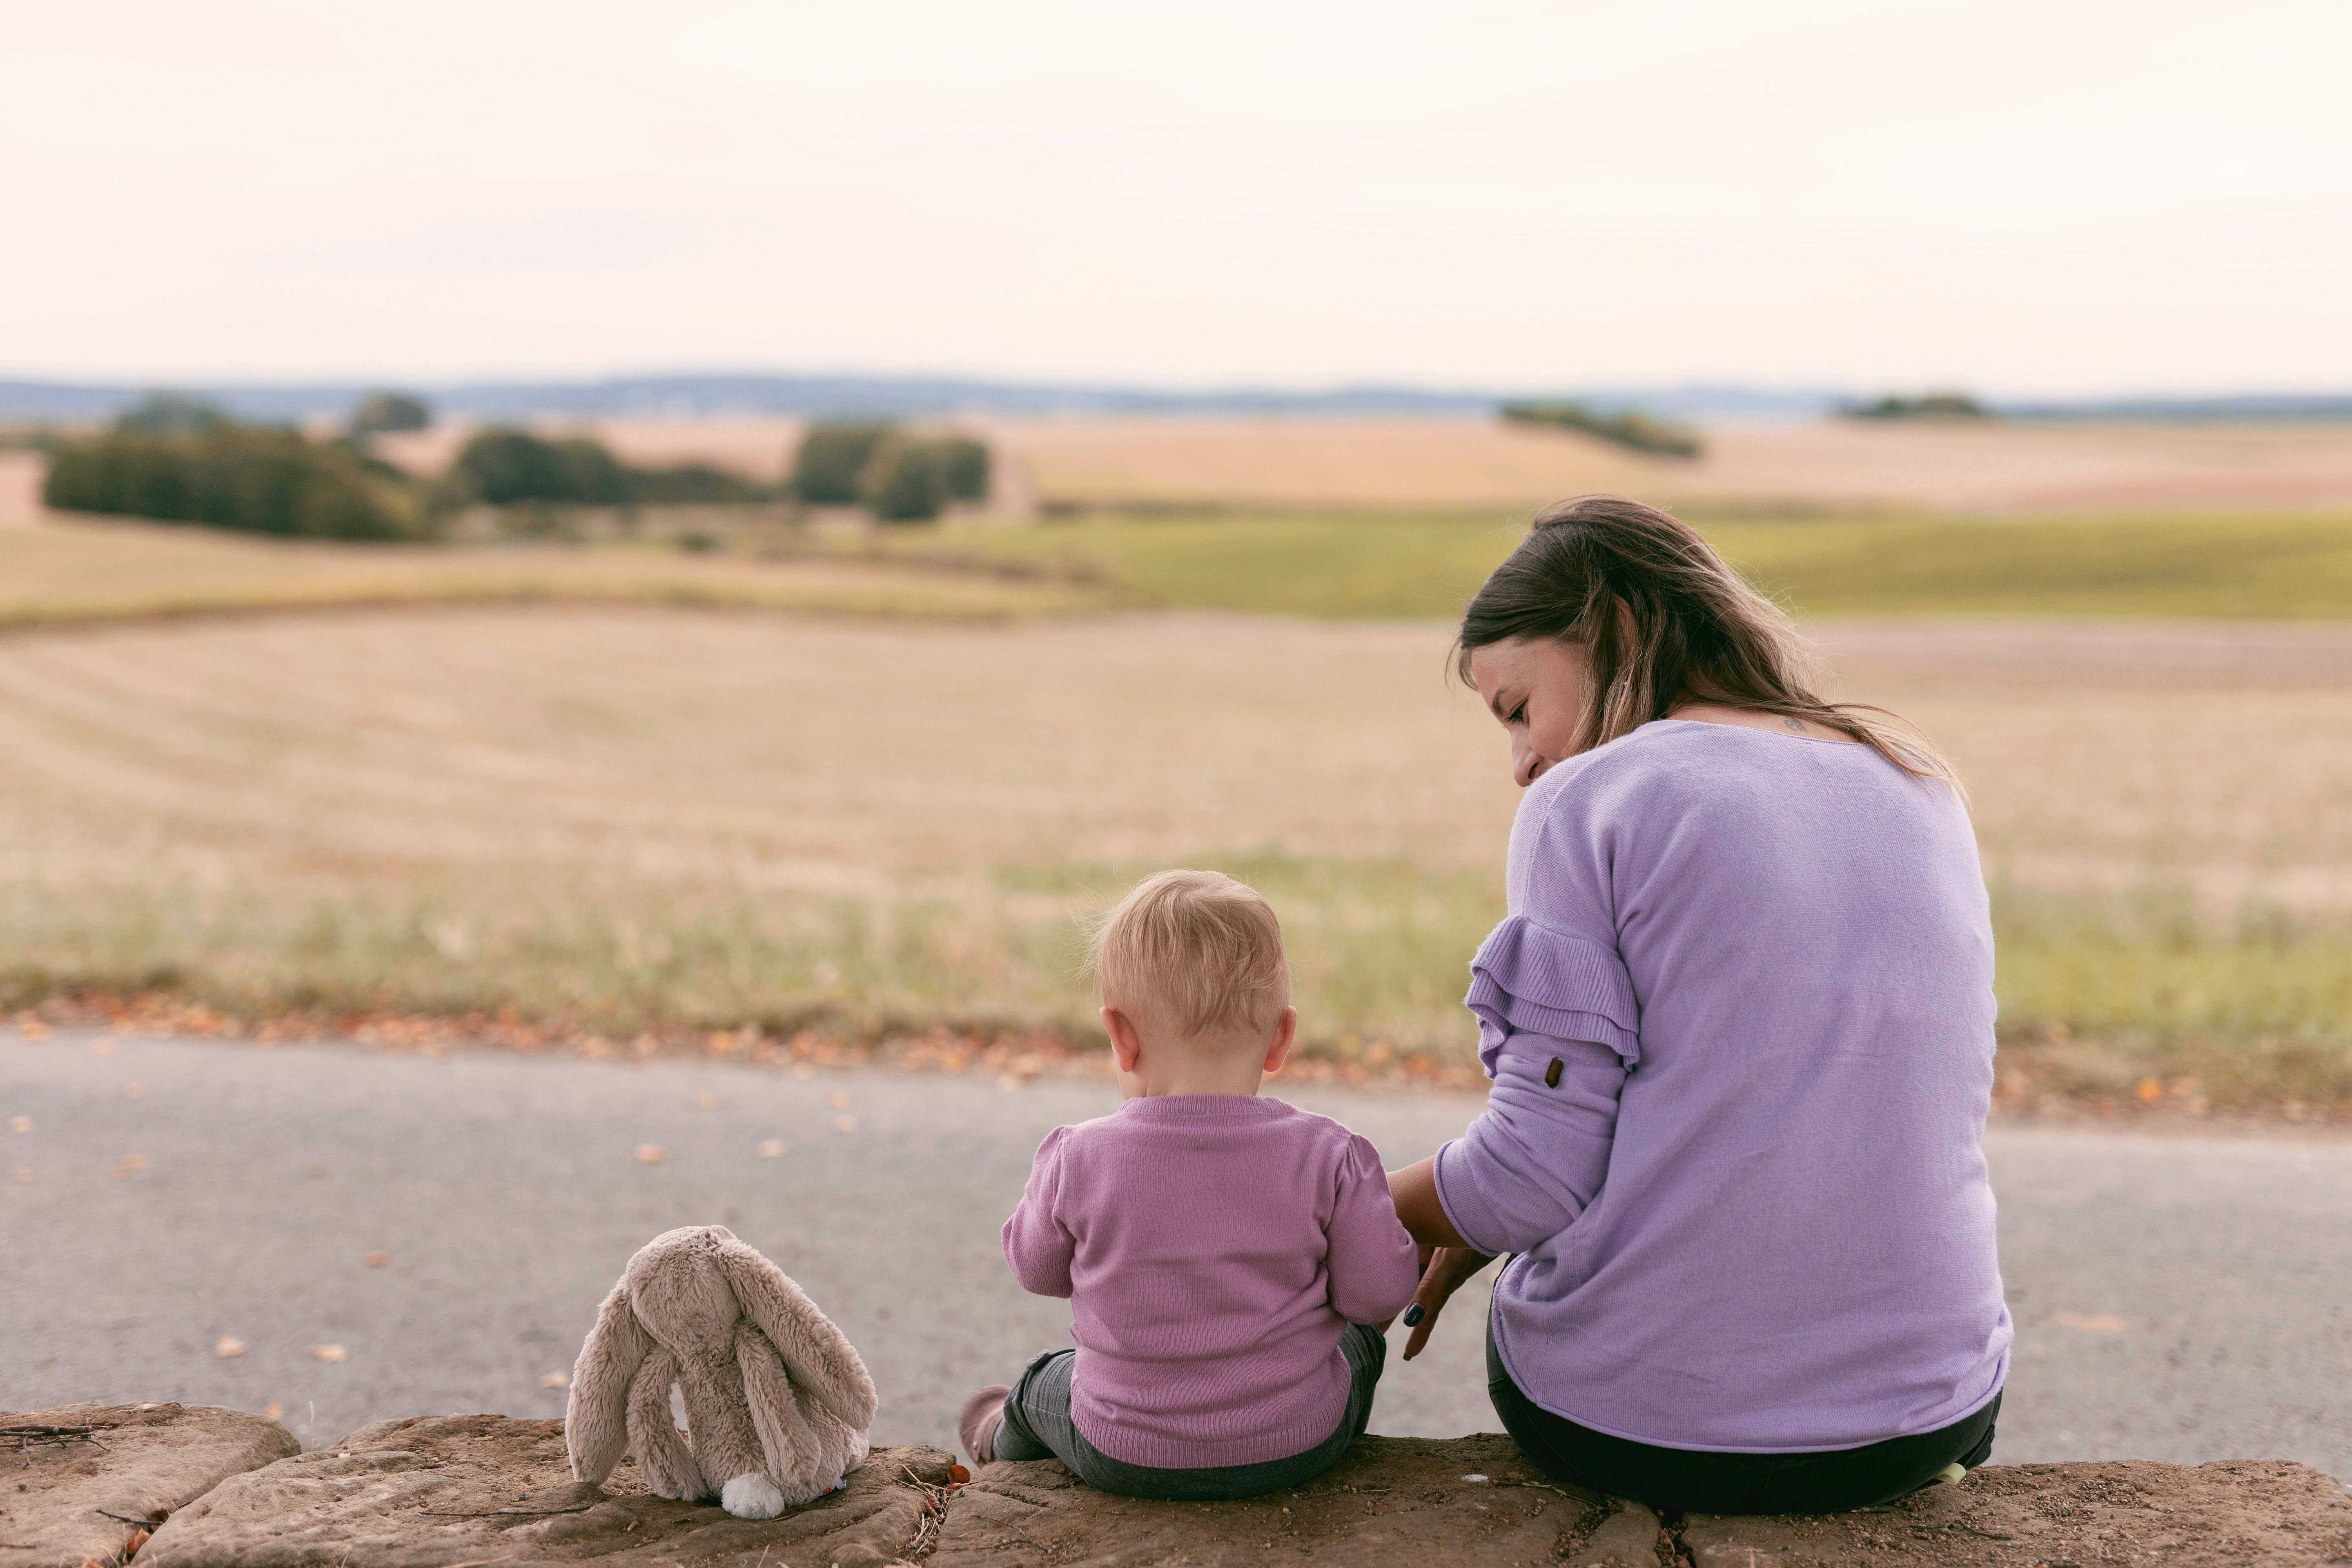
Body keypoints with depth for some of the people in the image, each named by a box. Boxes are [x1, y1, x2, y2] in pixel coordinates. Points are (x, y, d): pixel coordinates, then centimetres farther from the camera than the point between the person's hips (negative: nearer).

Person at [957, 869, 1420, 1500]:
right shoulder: (1326, 1157, -18)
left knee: (1043, 1384, 34)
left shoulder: (1077, 1160, -18)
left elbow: (1037, 1268, 0)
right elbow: (1380, 1291, -10)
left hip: (1121, 1458, 0)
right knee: (1359, 1340, 33)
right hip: (1300, 1447, 0)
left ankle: (1004, 1438, 65)